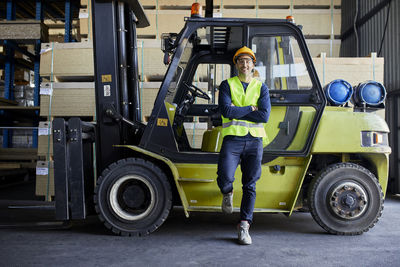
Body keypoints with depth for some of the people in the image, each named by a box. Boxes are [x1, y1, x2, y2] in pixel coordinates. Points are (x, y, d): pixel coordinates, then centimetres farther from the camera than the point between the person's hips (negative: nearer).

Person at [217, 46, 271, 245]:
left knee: (250, 185, 2)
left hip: (254, 141, 2)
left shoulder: (261, 87, 11)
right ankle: (227, 194, 19)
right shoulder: (227, 85, 8)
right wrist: (251, 108, -5)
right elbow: (225, 110, -10)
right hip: (232, 139, -2)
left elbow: (264, 116, -5)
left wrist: (237, 111, -7)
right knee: (225, 178, -18)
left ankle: (244, 226, 12)